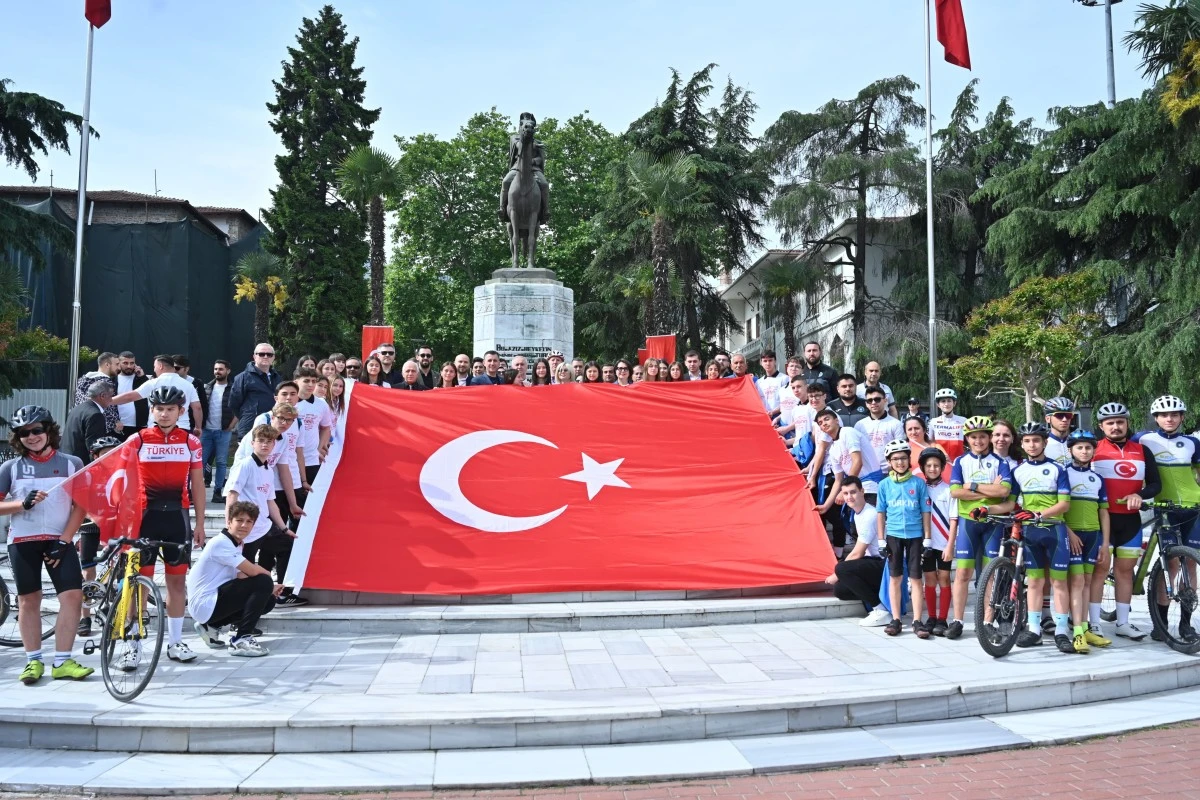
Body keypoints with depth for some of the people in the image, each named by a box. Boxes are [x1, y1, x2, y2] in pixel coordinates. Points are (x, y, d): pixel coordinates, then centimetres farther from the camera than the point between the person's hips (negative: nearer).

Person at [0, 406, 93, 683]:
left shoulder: (71, 464, 1)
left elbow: (80, 506, -1)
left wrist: (63, 540, -8)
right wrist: (23, 503, -17)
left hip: (59, 540, 0)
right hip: (22, 541, 1)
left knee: (73, 596, -9)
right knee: (28, 599, 5)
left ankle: (62, 662, -2)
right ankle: (33, 660, 16)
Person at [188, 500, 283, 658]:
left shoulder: (236, 545, 13)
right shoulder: (221, 543, -17)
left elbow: (241, 579, 7)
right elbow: (252, 571, -24)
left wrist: (269, 588, -7)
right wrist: (268, 578, -3)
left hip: (213, 600, 10)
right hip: (204, 604, -10)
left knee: (268, 600, 9)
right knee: (263, 582, -18)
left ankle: (211, 626, 12)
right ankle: (241, 640, -16)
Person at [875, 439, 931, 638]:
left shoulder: (918, 483, -1)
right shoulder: (884, 484, 3)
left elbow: (925, 512, 2)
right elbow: (881, 513, 6)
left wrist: (927, 539, -1)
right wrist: (881, 540, 2)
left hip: (915, 536, -1)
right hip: (893, 536, 1)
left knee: (915, 578, 0)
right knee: (895, 578, 7)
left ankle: (917, 621, 5)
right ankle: (895, 620, 13)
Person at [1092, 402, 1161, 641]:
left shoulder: (1141, 450, 9)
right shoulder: (1094, 449, -2)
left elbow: (1156, 483, 9)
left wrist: (1140, 495, -11)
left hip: (1130, 519, 4)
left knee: (1125, 569, 9)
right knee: (1101, 566, -5)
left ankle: (1123, 623, 17)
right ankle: (1093, 623, -1)